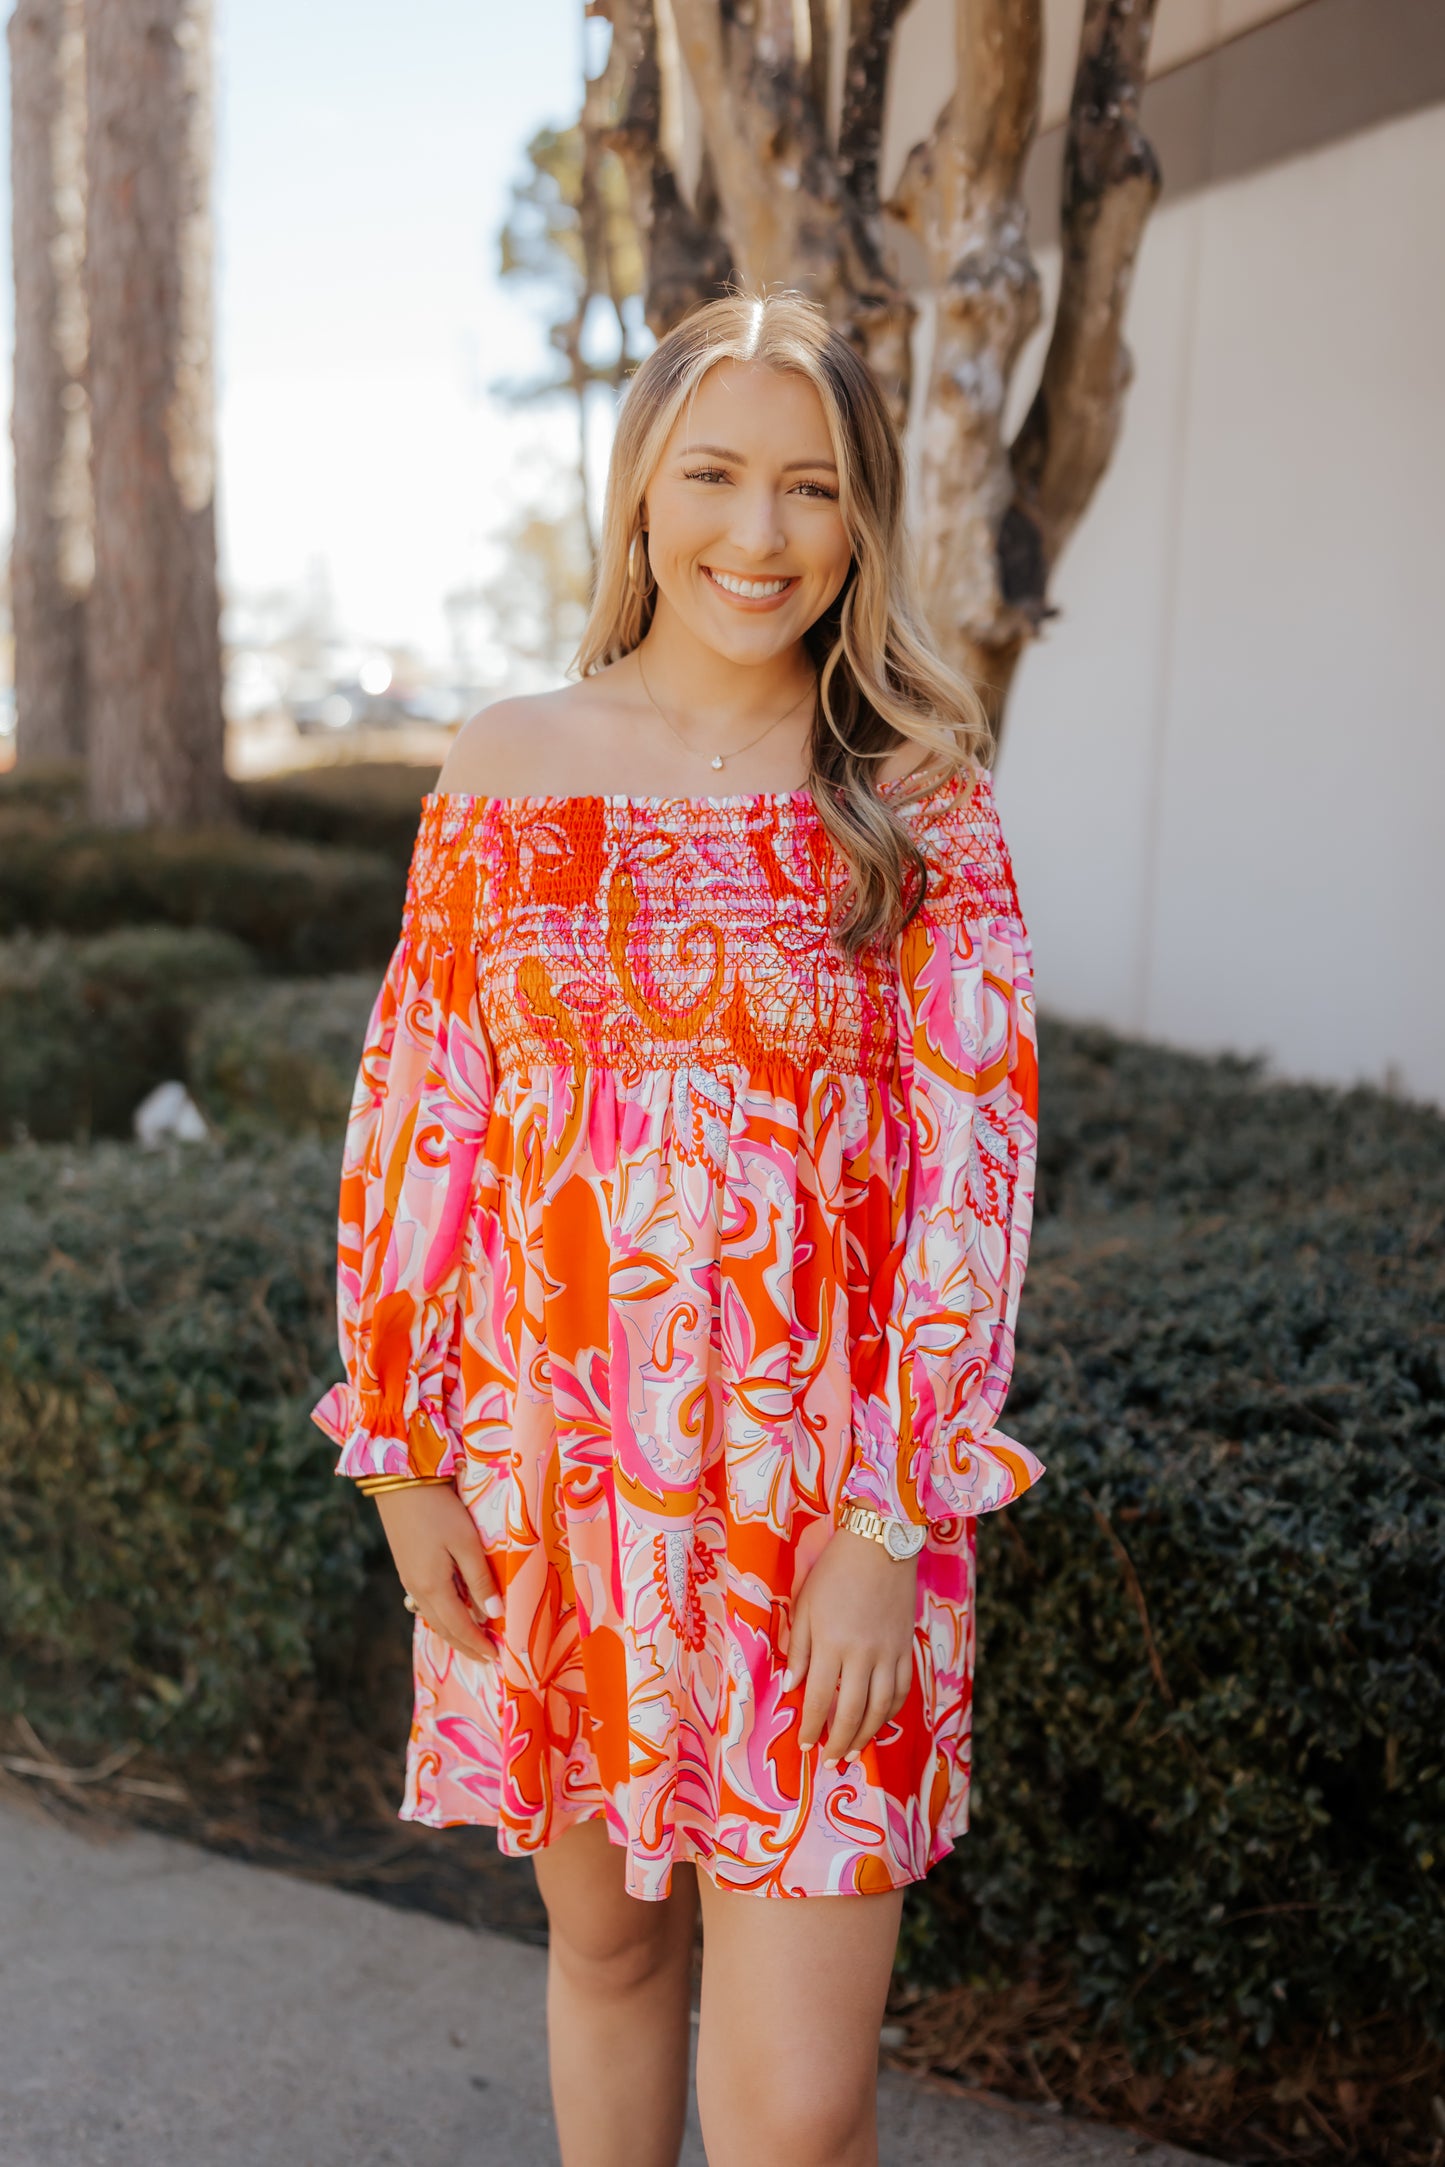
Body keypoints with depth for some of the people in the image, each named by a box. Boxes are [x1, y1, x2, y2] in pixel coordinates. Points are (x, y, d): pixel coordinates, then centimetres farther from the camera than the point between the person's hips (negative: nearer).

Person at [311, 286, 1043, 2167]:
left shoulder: (922, 797, -4)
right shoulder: (510, 766, 2)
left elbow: (971, 1161, -7)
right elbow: (417, 1112, 4)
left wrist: (890, 1524, -12)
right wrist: (404, 1452, 2)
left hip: (820, 1494, -2)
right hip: (546, 1479, 3)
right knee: (604, 1938, 21)